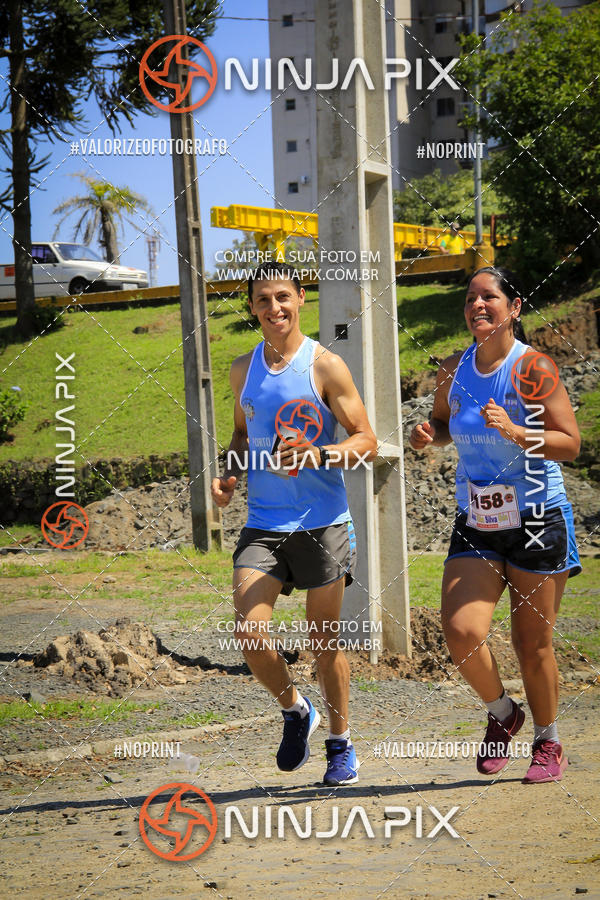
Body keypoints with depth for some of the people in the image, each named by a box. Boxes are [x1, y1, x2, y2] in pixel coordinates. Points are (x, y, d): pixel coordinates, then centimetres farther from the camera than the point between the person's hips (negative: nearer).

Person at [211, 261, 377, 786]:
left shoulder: (325, 366, -6)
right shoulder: (243, 370, 9)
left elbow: (367, 442, -6)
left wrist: (316, 456, -25)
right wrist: (230, 474, 5)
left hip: (322, 524, -3)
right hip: (263, 525, 3)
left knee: (325, 640, 5)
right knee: (249, 634, -12)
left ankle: (341, 744, 23)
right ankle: (295, 711, 15)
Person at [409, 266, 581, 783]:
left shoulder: (533, 368, -10)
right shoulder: (454, 371, 5)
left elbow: (570, 443, -13)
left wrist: (517, 433, -28)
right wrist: (428, 437, 1)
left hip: (536, 522, -4)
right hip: (476, 527, 4)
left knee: (533, 645, 2)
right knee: (461, 631, -13)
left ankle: (548, 743, 24)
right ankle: (502, 713, 16)